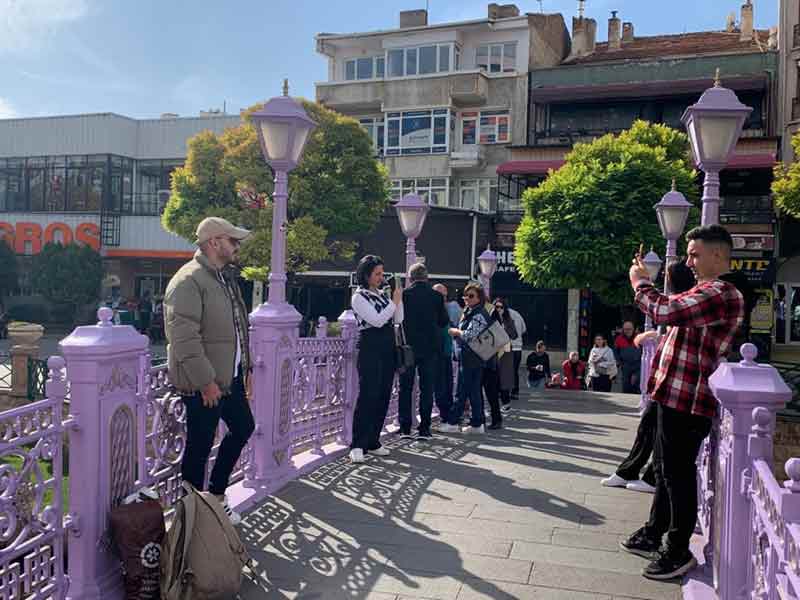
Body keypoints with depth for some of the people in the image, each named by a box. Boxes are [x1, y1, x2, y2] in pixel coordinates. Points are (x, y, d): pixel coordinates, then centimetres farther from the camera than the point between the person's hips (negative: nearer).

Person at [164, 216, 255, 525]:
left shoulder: (226, 277, 13)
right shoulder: (188, 281, -19)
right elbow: (183, 337, -25)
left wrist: (245, 367, 18)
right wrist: (205, 381, -24)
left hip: (230, 376, 10)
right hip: (203, 383, -10)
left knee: (243, 428, 20)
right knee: (199, 447, 3)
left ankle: (217, 494, 36)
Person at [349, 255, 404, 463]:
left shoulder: (384, 294, 14)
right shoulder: (359, 297, -5)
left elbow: (398, 320, 9)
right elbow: (377, 320, -15)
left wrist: (398, 299, -3)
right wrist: (394, 302, -10)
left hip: (388, 349, 7)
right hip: (370, 350, -7)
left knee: (383, 397, 7)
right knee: (367, 396, -11)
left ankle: (373, 442, 16)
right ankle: (357, 446, -7)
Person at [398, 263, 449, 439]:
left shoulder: (404, 294, -7)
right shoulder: (436, 296, -4)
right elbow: (444, 321, 3)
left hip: (408, 347, -1)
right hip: (430, 348, 1)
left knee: (405, 388, 8)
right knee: (427, 388, 7)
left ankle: (405, 428, 8)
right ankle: (424, 428, 8)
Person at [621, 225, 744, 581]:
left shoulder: (721, 294, -19)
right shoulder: (709, 292, 17)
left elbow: (664, 310, -29)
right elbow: (672, 313, 23)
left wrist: (640, 282, -11)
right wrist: (644, 283, 11)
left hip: (687, 400, -11)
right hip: (675, 395, 11)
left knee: (677, 473, 0)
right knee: (665, 468, 19)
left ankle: (678, 552, 12)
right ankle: (654, 534, 33)